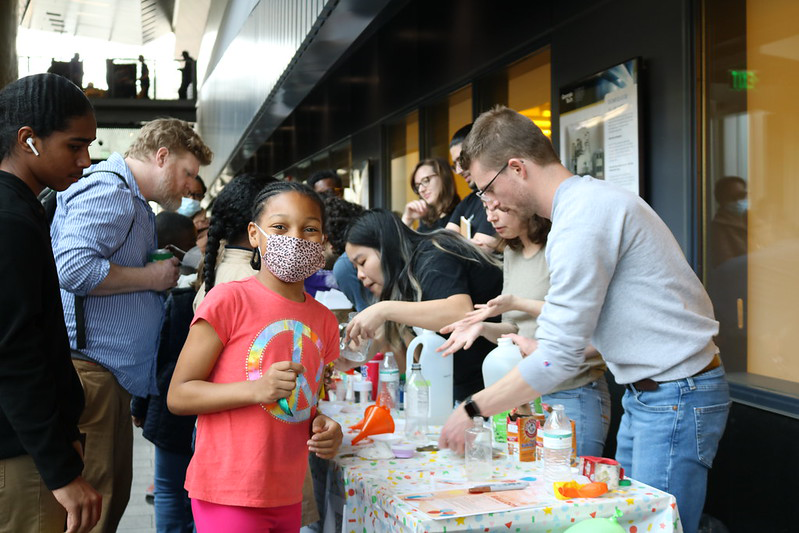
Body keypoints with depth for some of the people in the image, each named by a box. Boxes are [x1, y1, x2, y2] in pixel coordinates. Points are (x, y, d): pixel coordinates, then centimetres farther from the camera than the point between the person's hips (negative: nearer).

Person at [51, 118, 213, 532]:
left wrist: (165, 272, 14)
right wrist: (151, 277, -16)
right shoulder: (109, 191, -13)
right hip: (89, 369, -11)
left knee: (113, 494, 16)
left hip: (114, 372, 11)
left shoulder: (133, 201, 22)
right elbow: (72, 267, -26)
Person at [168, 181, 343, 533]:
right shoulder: (228, 300, -10)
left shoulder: (324, 321, 7)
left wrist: (324, 428, 0)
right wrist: (256, 388, -23)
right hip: (228, 494, -6)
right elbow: (178, 396, -11)